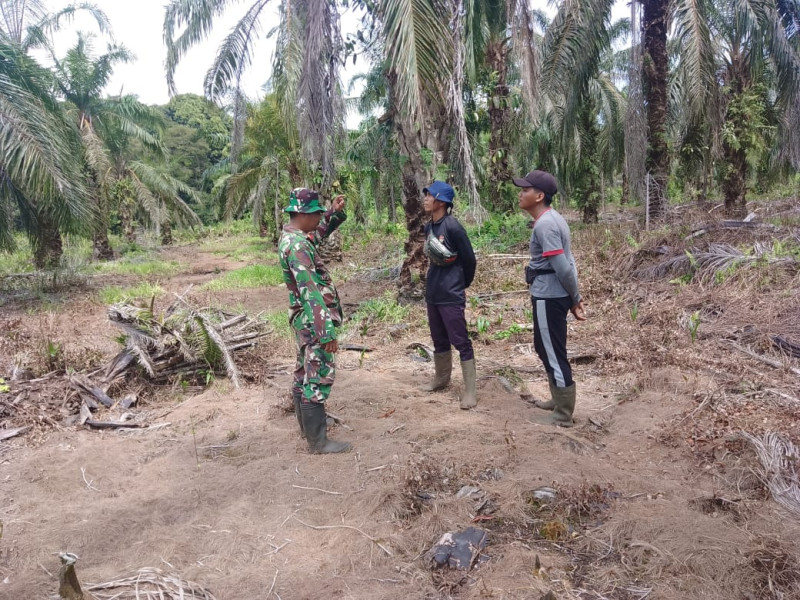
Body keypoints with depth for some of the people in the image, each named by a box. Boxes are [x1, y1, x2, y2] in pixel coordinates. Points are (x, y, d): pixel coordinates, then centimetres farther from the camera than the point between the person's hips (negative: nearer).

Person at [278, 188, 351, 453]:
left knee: (305, 374, 19)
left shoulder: (292, 237, 9)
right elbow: (310, 291, -28)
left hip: (305, 320, 11)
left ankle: (308, 423, 34)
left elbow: (319, 233, 30)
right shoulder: (297, 245, -22)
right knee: (318, 377, -5)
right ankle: (318, 441, 3)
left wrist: (335, 213, 13)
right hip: (314, 321, -11)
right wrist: (327, 330, -28)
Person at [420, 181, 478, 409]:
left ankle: (469, 391, 3)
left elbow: (469, 259, -9)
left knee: (461, 342, -3)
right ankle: (441, 378, 37)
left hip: (451, 296, -8)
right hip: (432, 293, 8)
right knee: (439, 340, 20)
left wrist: (462, 285, 4)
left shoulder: (453, 227, -16)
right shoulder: (429, 227, 7)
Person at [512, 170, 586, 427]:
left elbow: (562, 267, -23)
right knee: (547, 349, 22)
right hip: (552, 296, 10)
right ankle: (559, 400, 37)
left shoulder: (545, 225, -20)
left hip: (549, 298, -10)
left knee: (553, 354, 0)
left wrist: (575, 298, -11)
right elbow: (568, 262, 13)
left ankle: (563, 415, 12)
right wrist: (575, 298, 13)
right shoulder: (552, 219, 12)